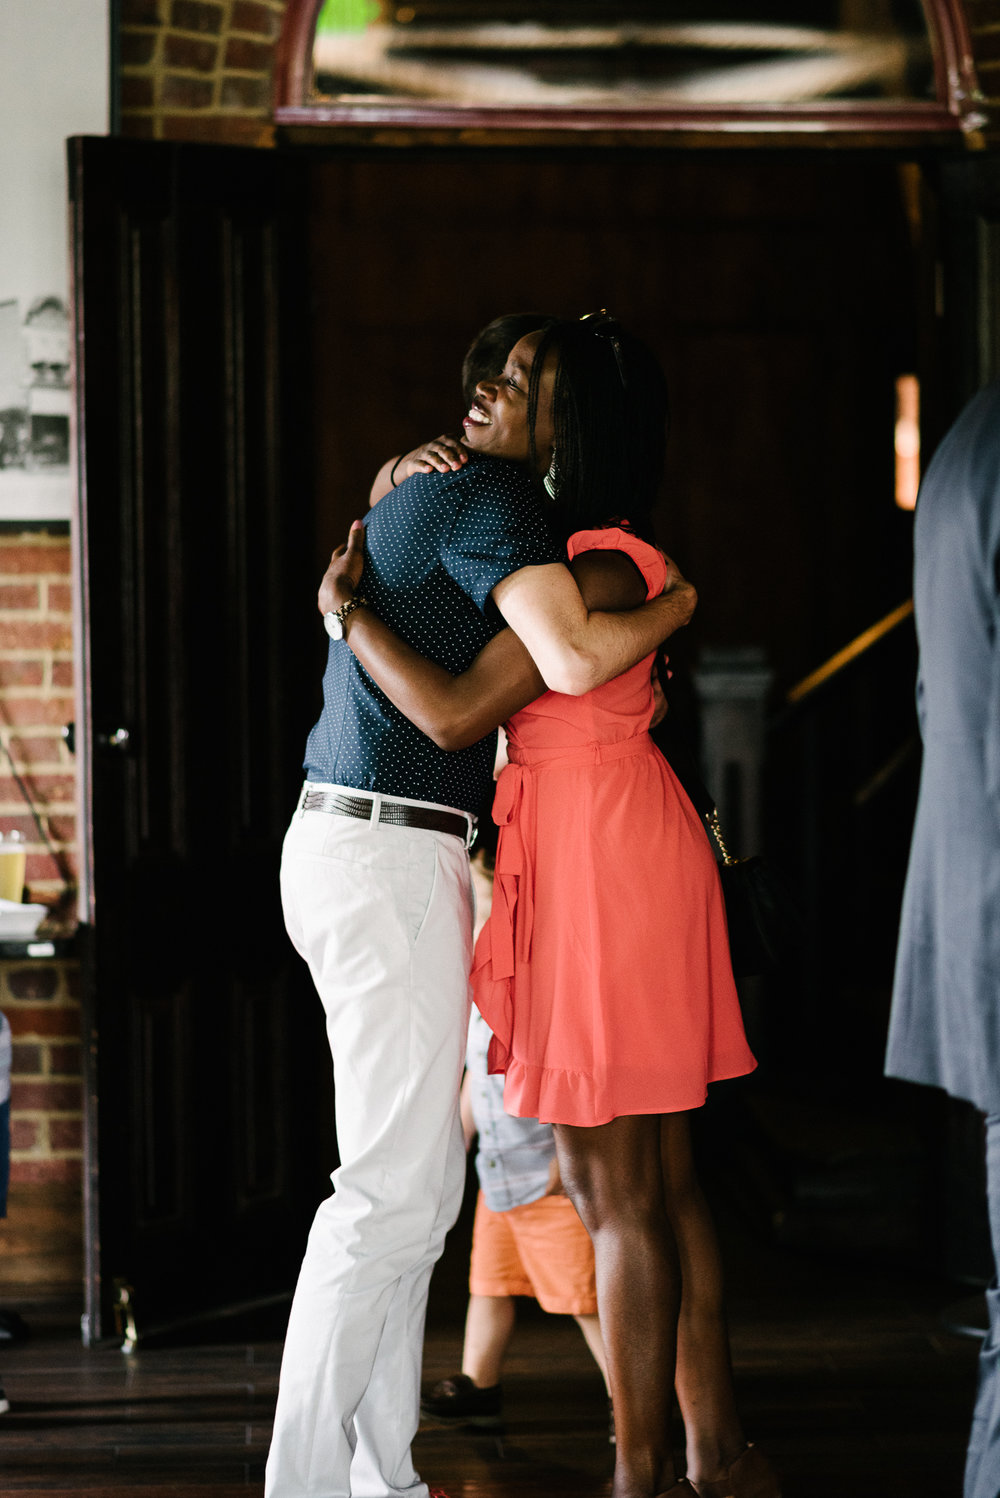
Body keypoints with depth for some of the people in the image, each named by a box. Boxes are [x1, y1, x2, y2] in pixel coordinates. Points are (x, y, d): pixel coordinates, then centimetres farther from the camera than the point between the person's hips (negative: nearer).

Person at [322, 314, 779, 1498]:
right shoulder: (547, 542, 10)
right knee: (655, 1180, 13)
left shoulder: (599, 569, -19)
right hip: (581, 857, 10)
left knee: (614, 1189, -4)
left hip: (606, 862, -10)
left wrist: (345, 610, -11)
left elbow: (453, 715, -23)